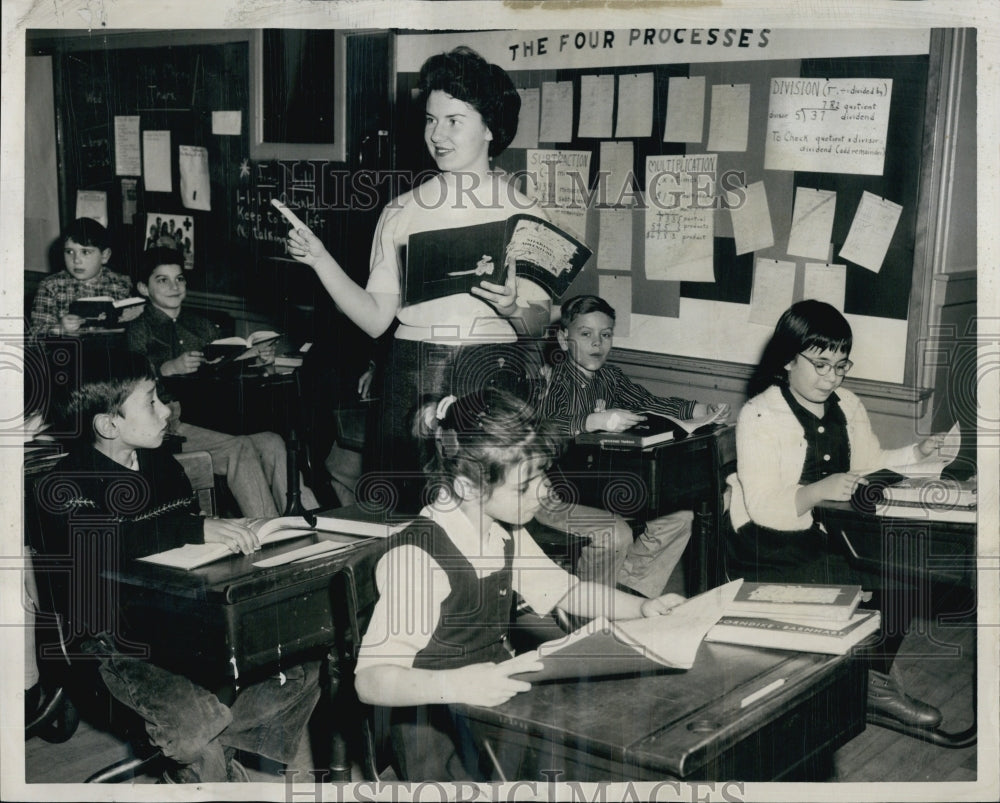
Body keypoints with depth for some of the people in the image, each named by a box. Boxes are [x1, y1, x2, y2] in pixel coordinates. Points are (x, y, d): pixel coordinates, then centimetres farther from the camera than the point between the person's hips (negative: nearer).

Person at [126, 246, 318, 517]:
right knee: (240, 448, -29)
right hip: (168, 423, -5)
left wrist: (259, 359, 0)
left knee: (271, 443, -23)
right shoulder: (138, 331, 7)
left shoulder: (201, 326, 25)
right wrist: (170, 368, -21)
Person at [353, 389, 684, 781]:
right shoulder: (417, 557, -23)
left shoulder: (505, 534, 6)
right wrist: (454, 685, -45)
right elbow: (371, 681, -28)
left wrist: (644, 608, 9)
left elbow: (564, 590, 23)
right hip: (439, 736, -8)